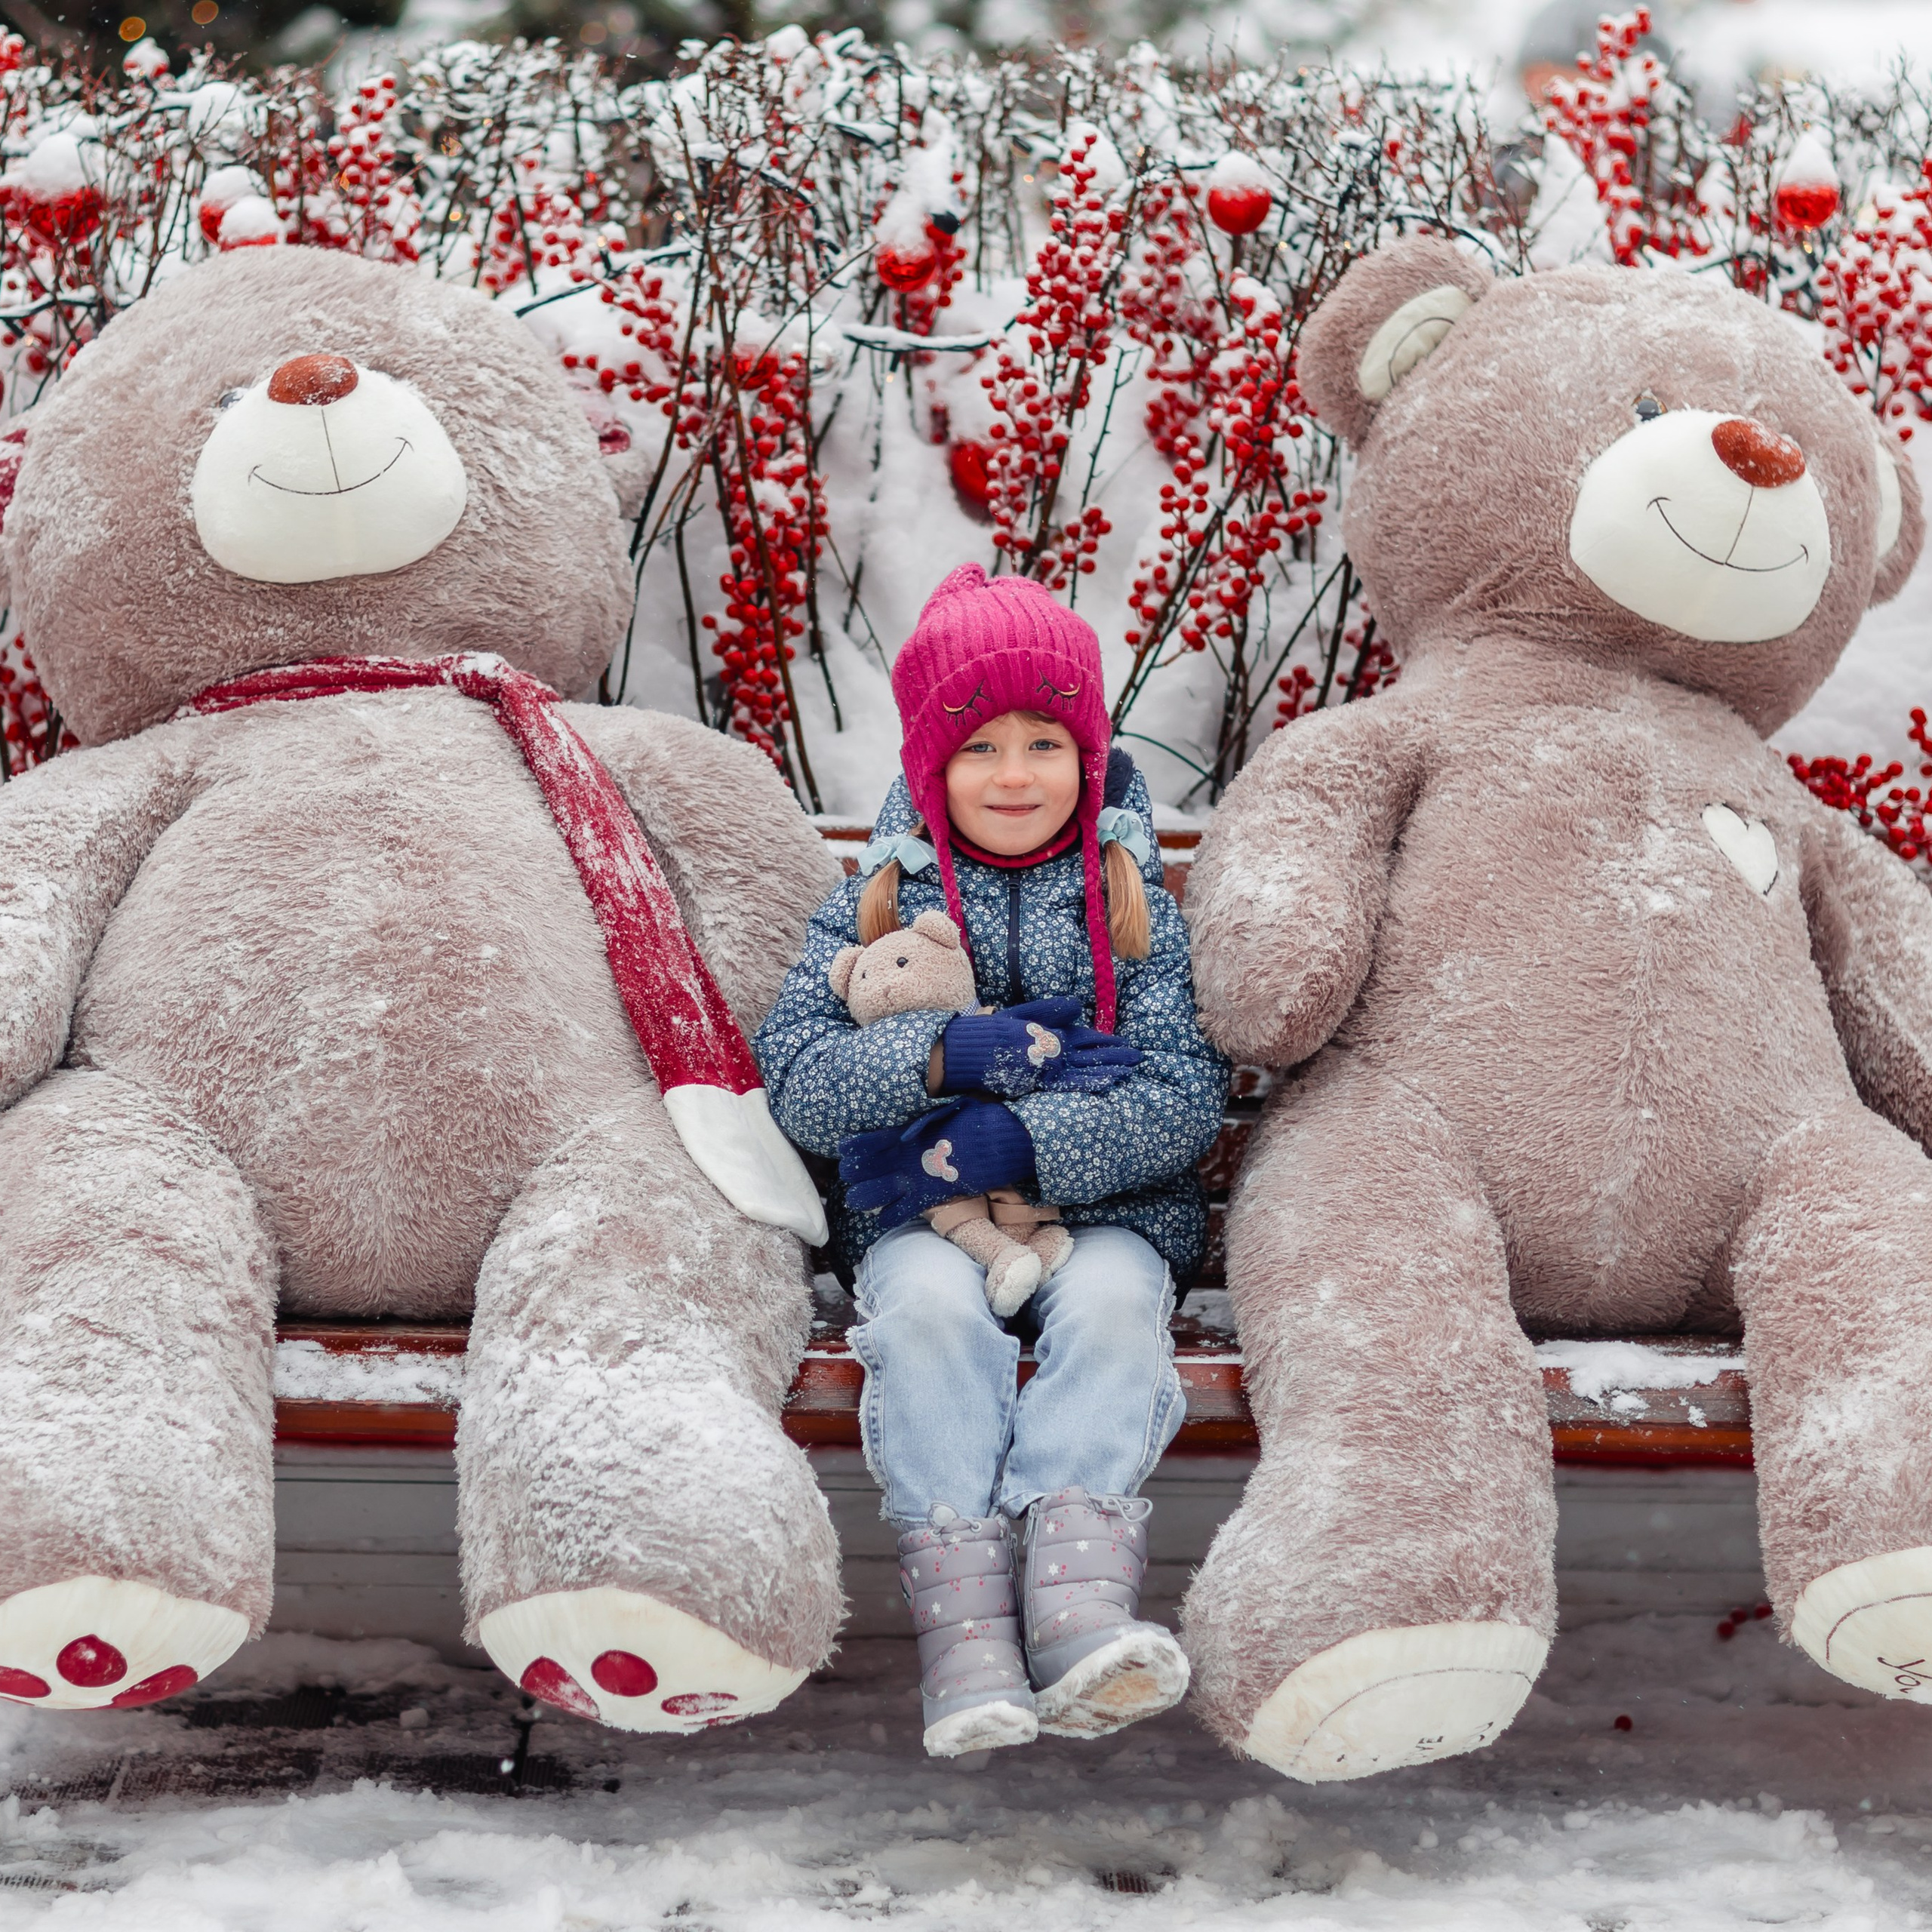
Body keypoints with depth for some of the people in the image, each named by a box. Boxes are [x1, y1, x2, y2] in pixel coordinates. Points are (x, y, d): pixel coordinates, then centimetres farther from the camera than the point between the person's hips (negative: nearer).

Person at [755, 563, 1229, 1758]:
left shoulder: (1131, 906, 7)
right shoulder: (881, 904, 8)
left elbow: (1187, 1098, -5)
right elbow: (794, 1076, -3)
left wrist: (1019, 1142, -19)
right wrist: (956, 1056, -18)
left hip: (1103, 1204, 0)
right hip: (921, 1213, 0)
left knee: (1112, 1302, -32)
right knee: (929, 1308, -32)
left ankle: (1076, 1583, -52)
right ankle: (965, 1623, -45)